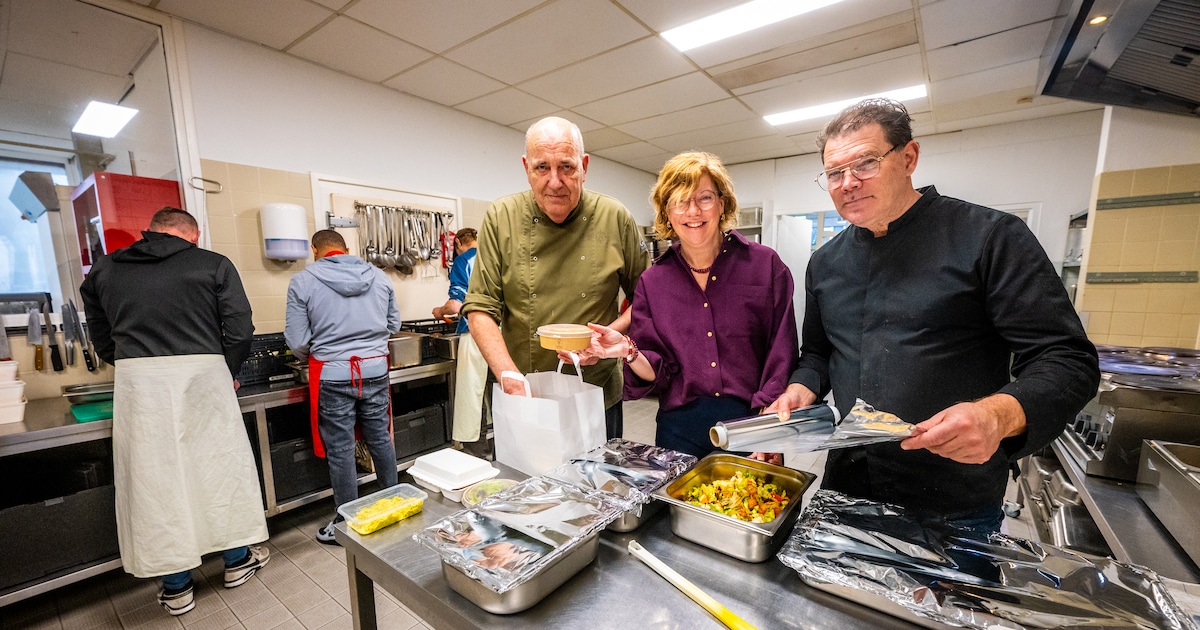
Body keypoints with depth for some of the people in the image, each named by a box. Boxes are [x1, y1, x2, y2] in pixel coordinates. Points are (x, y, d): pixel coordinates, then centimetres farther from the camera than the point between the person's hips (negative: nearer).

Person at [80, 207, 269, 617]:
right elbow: (240, 330, -5)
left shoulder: (103, 271, 12)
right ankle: (237, 560, 28)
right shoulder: (213, 265, 1)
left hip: (137, 382, 2)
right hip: (203, 375, -2)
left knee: (154, 477, 10)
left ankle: (176, 587, 22)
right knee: (221, 465, 12)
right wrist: (230, 372, 10)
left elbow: (103, 342, 14)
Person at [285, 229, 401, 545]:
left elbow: (297, 342, -6)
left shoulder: (302, 282, -6)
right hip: (375, 368, 3)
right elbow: (393, 324, 11)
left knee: (340, 450, 9)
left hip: (332, 374, -3)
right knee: (380, 440, 16)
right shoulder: (379, 277, 2)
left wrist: (310, 356, 16)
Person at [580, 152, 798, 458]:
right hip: (680, 431, 2)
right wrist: (629, 351, -20)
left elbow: (781, 357, -5)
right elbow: (658, 373, 0)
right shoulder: (653, 281, 1)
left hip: (751, 429, -1)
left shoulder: (765, 265, -3)